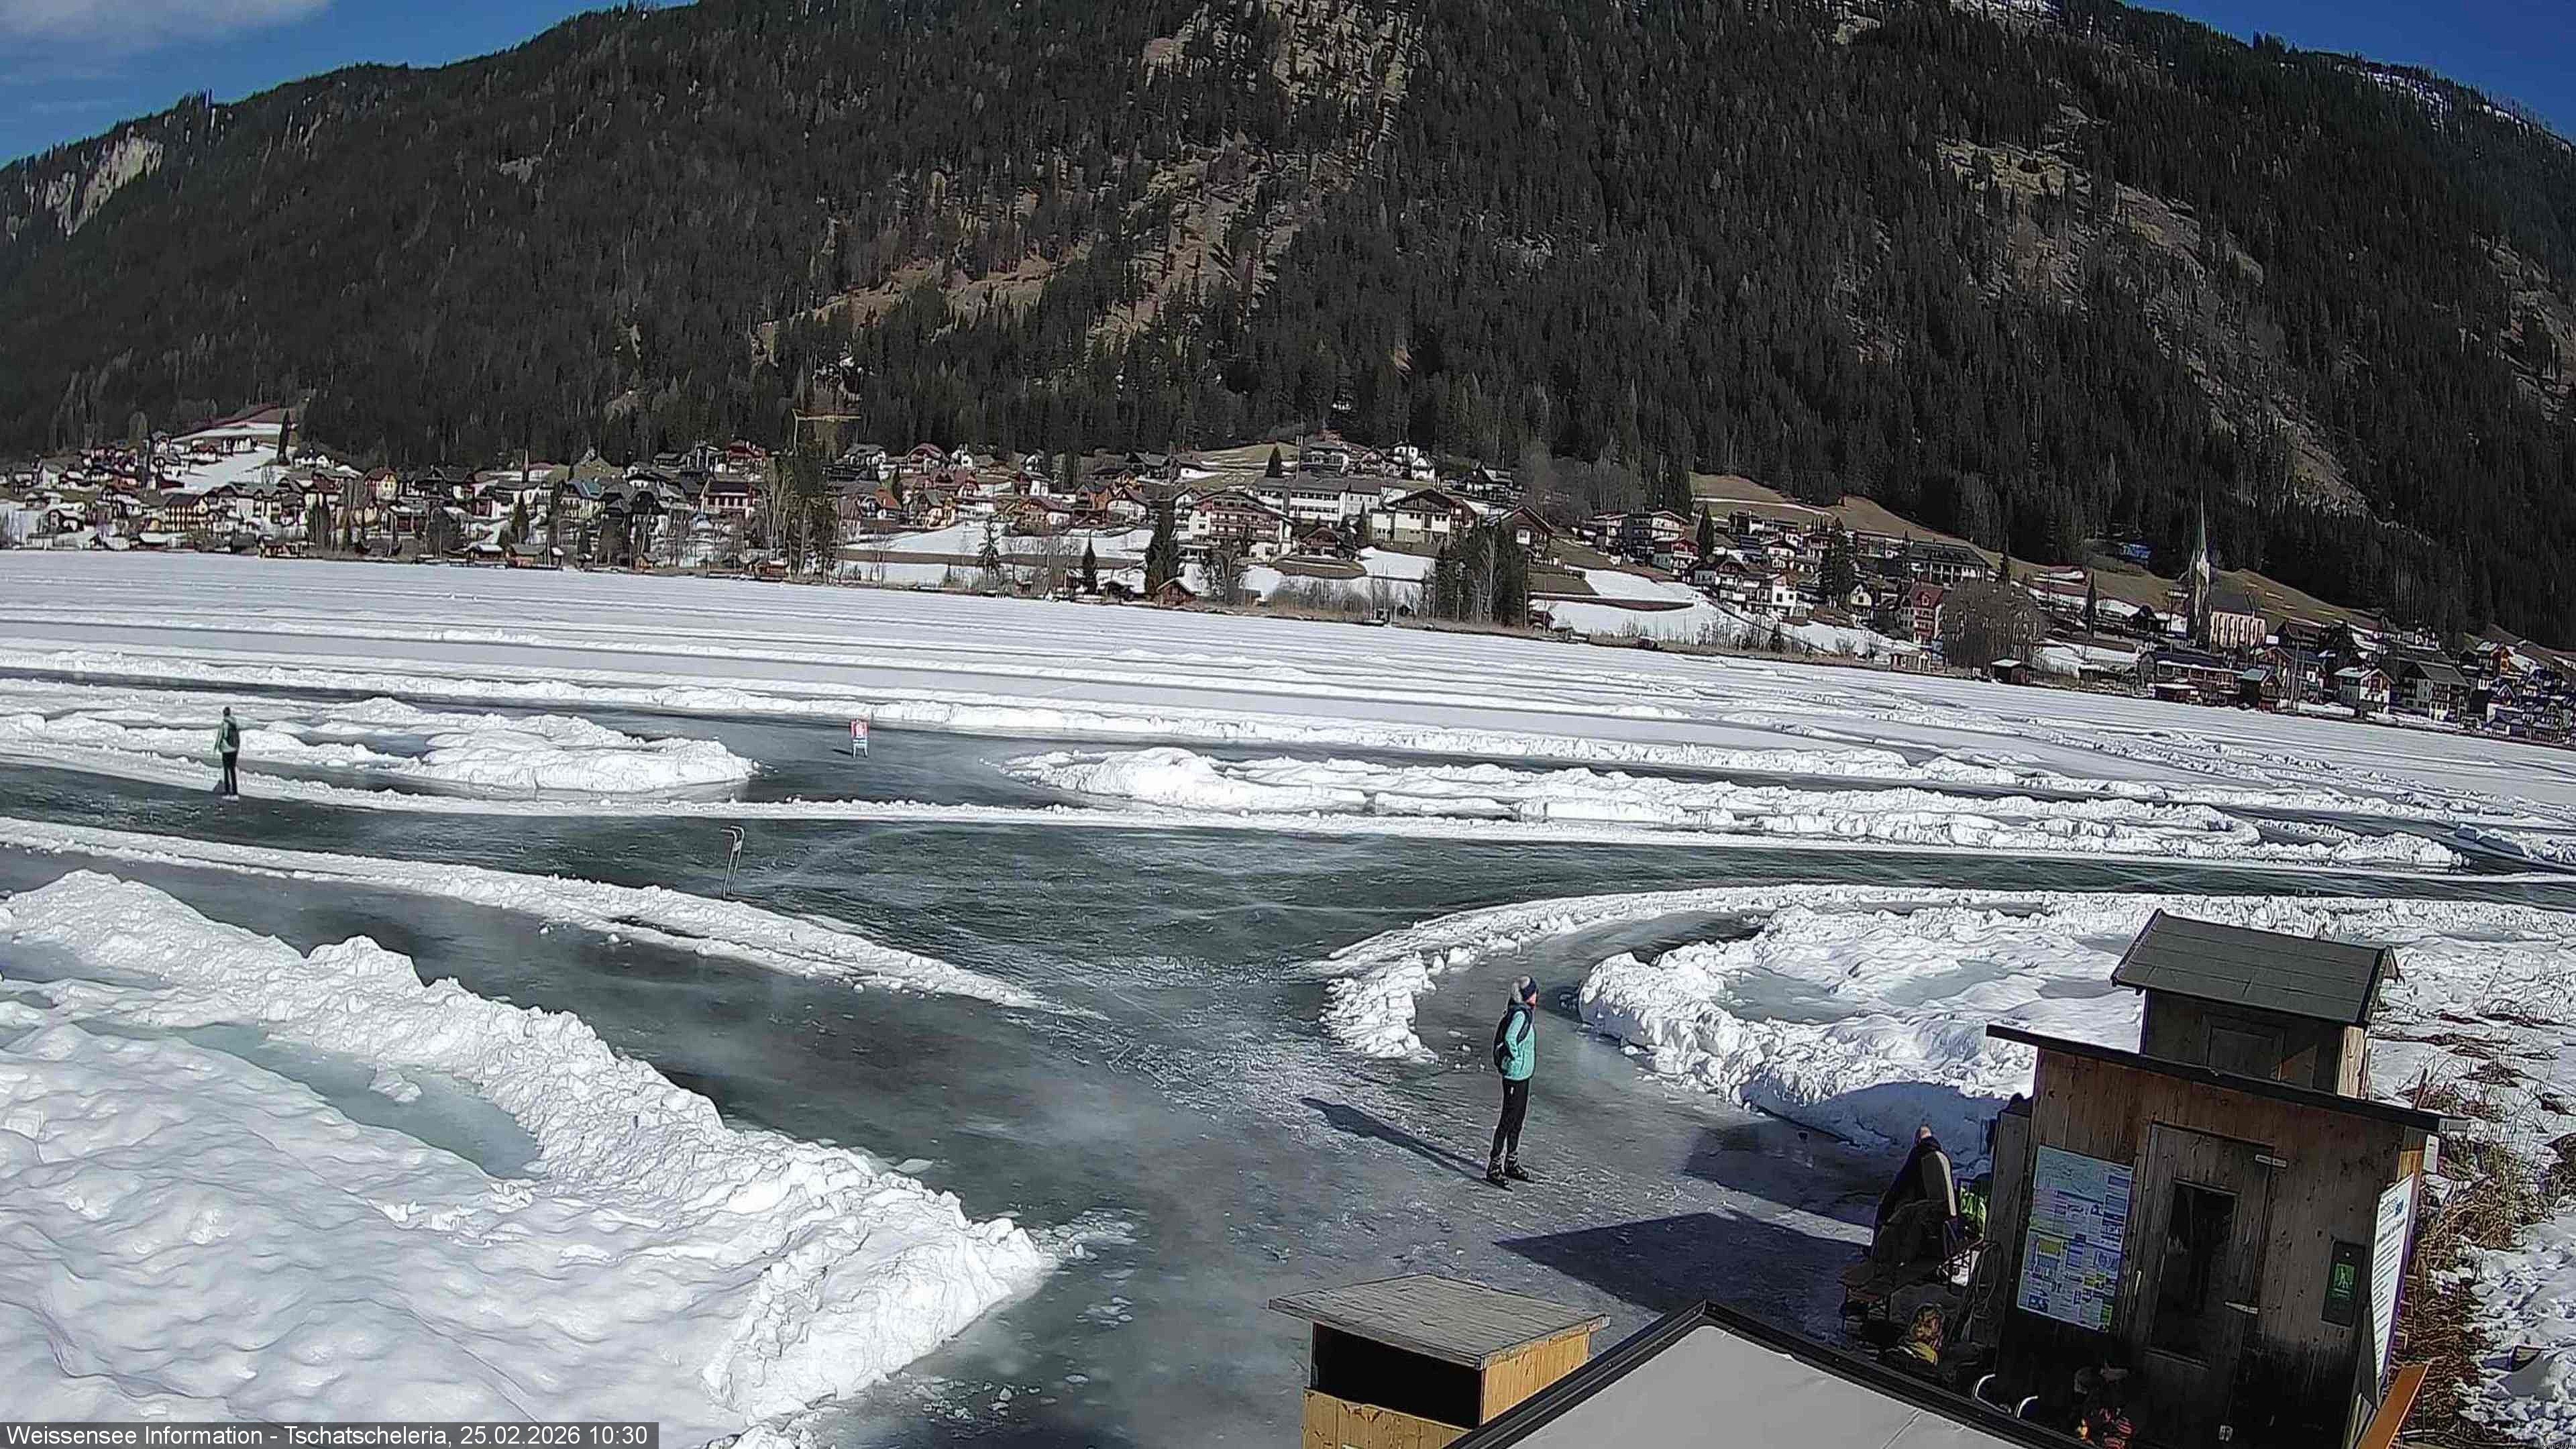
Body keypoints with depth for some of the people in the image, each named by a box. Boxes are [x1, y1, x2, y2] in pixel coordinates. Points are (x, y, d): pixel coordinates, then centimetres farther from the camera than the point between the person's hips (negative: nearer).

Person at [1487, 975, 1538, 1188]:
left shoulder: (1525, 1012, 9)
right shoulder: (1520, 1014, -21)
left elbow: (1503, 1033, 23)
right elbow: (1509, 1038, -36)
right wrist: (1516, 1057, -21)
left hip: (1523, 1075, 10)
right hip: (1515, 1075, -10)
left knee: (1519, 1119, 17)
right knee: (1508, 1120, -3)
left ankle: (1512, 1164, 27)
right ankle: (1493, 1168, 3)